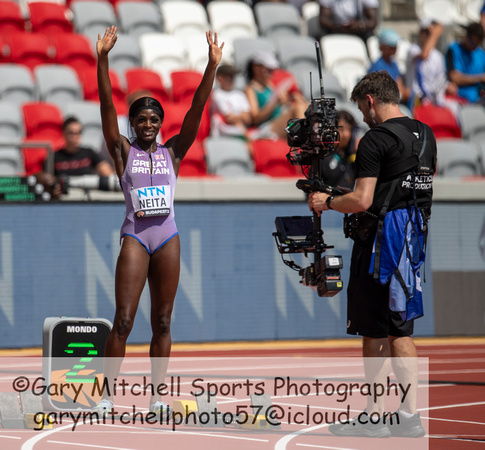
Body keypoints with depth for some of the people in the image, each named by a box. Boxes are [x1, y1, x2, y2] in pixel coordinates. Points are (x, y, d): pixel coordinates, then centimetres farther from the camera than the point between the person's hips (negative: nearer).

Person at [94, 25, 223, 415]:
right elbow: (107, 106, -7)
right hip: (135, 237, -3)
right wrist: (103, 59, -18)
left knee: (162, 322, 5)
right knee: (123, 321, -7)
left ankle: (157, 395, 10)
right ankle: (106, 394, -3)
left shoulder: (173, 151, 9)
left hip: (168, 237, 3)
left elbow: (197, 109, 1)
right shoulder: (123, 151, 4)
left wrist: (212, 66, -9)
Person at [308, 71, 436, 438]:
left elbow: (362, 200, -19)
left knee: (374, 331, 0)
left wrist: (327, 202, -3)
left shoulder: (376, 140, -14)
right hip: (414, 236, 8)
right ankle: (409, 416, 8)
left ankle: (374, 417, 4)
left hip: (381, 239, -8)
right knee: (401, 330, 11)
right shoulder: (426, 135, 12)